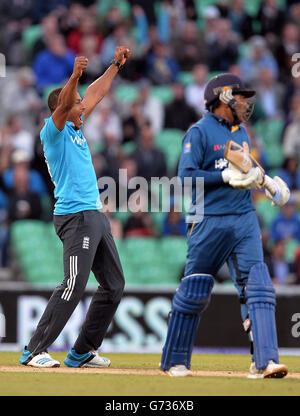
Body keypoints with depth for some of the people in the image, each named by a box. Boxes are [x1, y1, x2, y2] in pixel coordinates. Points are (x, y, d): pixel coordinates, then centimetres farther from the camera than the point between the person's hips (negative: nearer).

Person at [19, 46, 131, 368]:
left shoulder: (76, 128, 19)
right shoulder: (53, 131, -6)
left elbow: (95, 95, 29)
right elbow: (63, 104, -25)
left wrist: (115, 65, 31)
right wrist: (75, 76, -40)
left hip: (95, 216, 10)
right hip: (75, 217, -10)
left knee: (113, 285, 10)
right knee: (74, 285, -18)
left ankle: (82, 352, 13)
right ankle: (34, 351, -16)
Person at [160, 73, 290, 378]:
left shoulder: (241, 134, 18)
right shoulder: (199, 132, -5)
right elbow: (186, 176, -14)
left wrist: (261, 179, 9)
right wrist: (226, 176, -20)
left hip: (244, 221, 6)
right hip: (209, 221, -6)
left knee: (257, 287, -8)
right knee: (194, 292, 0)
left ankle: (264, 361, -12)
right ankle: (175, 361, 13)